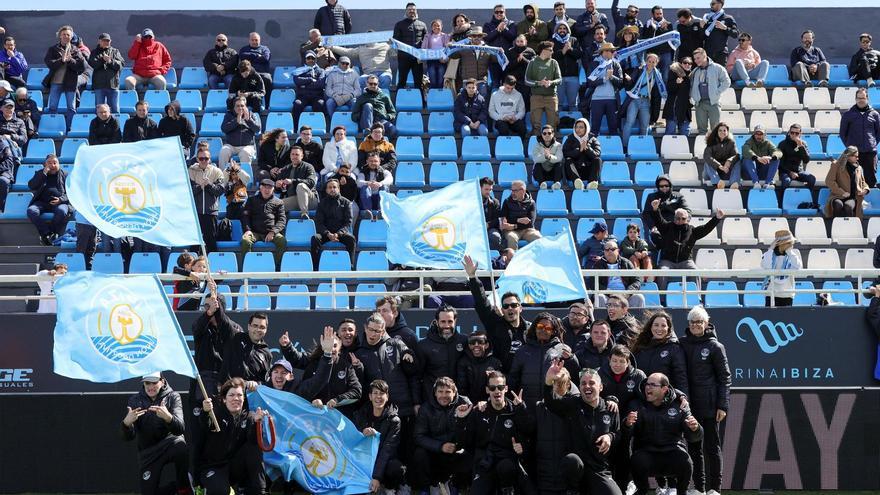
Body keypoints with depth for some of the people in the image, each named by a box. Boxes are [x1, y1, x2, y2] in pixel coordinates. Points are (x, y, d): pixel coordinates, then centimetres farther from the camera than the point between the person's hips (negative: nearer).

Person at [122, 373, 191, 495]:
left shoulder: (172, 397, -5)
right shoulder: (135, 400, 1)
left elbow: (179, 429, -20)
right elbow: (128, 437, -8)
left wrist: (168, 417, -43)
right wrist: (126, 423, -31)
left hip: (170, 442, -2)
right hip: (147, 453, 2)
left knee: (180, 446, -36)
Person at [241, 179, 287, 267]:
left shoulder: (278, 203, 18)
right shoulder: (252, 200, 21)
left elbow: (282, 220, 8)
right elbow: (245, 216, 12)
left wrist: (273, 232, -11)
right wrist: (247, 230, -8)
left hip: (271, 233, 0)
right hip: (255, 232, 0)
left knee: (282, 241, -31)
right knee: (245, 241, -32)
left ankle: (279, 266, -24)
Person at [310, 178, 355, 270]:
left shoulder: (345, 202, 9)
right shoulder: (322, 203, 11)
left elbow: (348, 222, 0)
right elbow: (318, 222, 2)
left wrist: (338, 234, -18)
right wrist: (328, 234, -17)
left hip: (341, 232, -1)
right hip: (326, 233, 1)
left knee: (351, 239, -33)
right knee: (315, 239, -31)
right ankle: (316, 269, -31)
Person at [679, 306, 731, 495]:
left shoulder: (715, 347, -2)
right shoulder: (683, 343, 8)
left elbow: (724, 378, -1)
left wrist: (723, 405, -7)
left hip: (709, 405, -4)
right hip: (689, 403, 4)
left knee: (711, 447, 0)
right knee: (693, 448, 7)